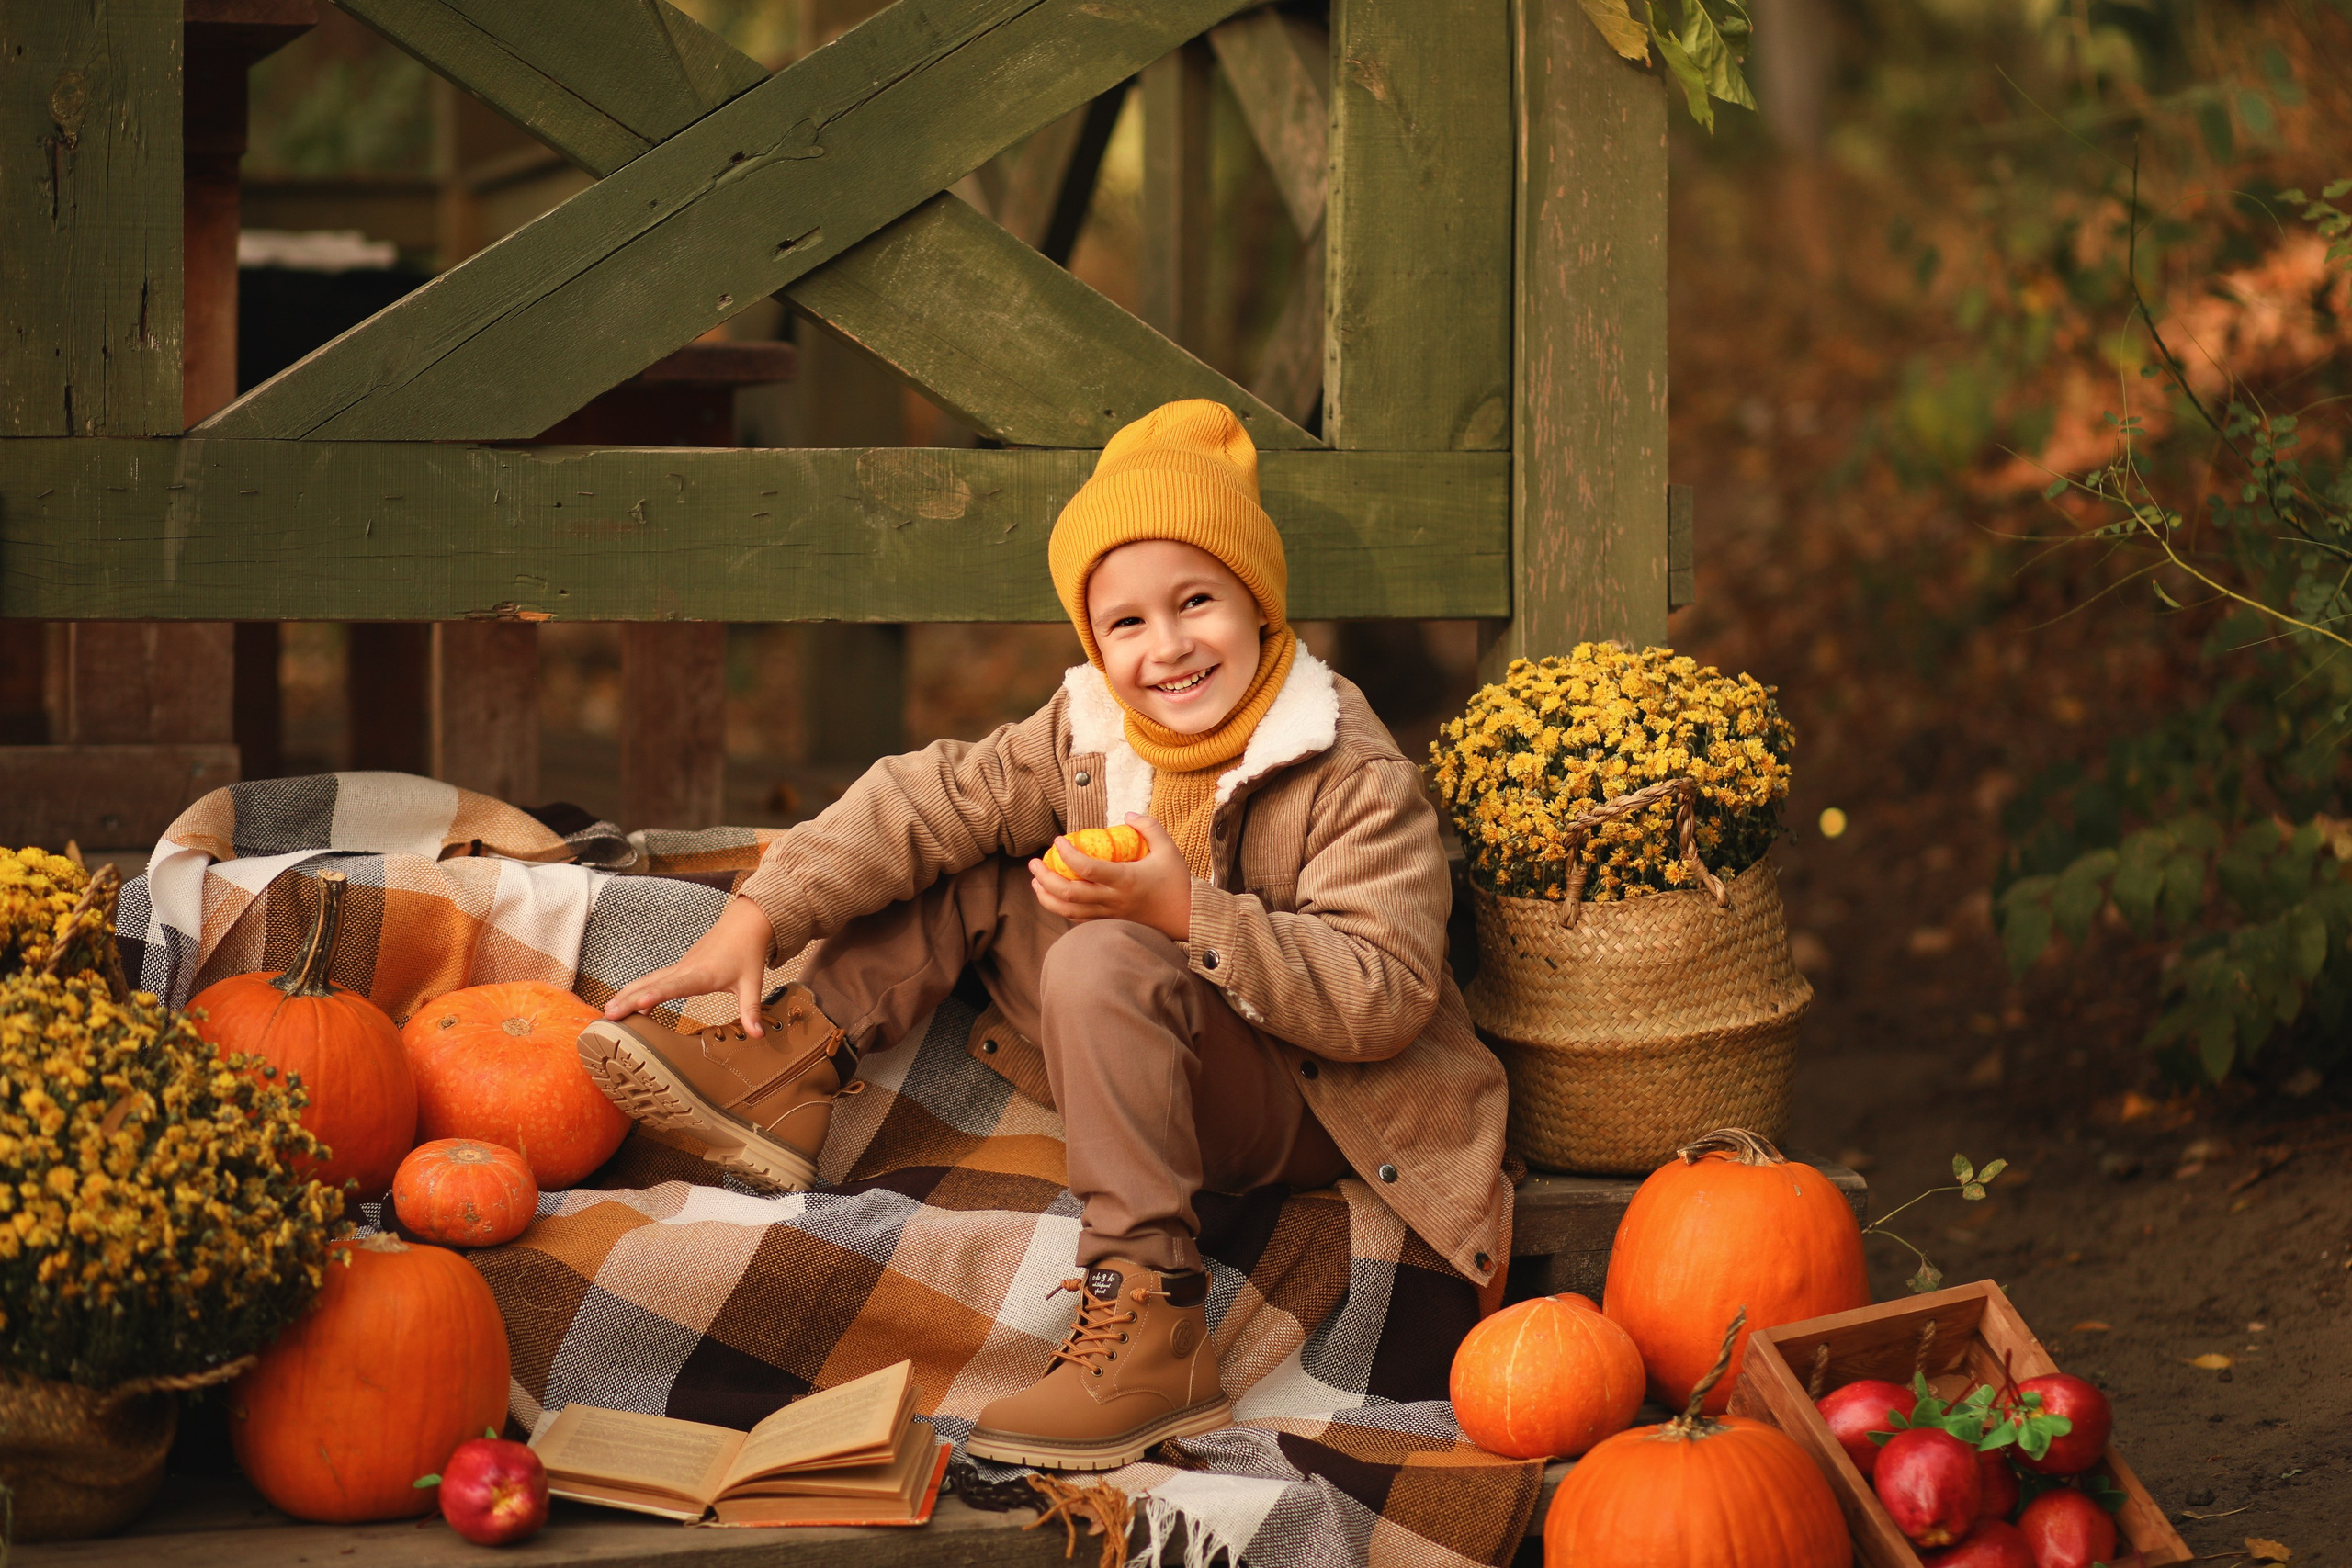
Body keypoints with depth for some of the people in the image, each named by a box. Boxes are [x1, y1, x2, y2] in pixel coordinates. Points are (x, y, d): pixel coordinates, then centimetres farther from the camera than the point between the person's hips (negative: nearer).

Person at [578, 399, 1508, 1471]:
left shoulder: (1357, 778, -19)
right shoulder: (1085, 736, 1)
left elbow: (1389, 996, -27)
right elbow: (924, 803, -3)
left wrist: (1188, 914, -35)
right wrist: (756, 920, -15)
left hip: (1306, 1115, -7)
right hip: (1161, 1076, 7)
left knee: (1105, 962, -35)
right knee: (967, 868, 2)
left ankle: (1151, 1328, -39)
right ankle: (782, 1072, -7)